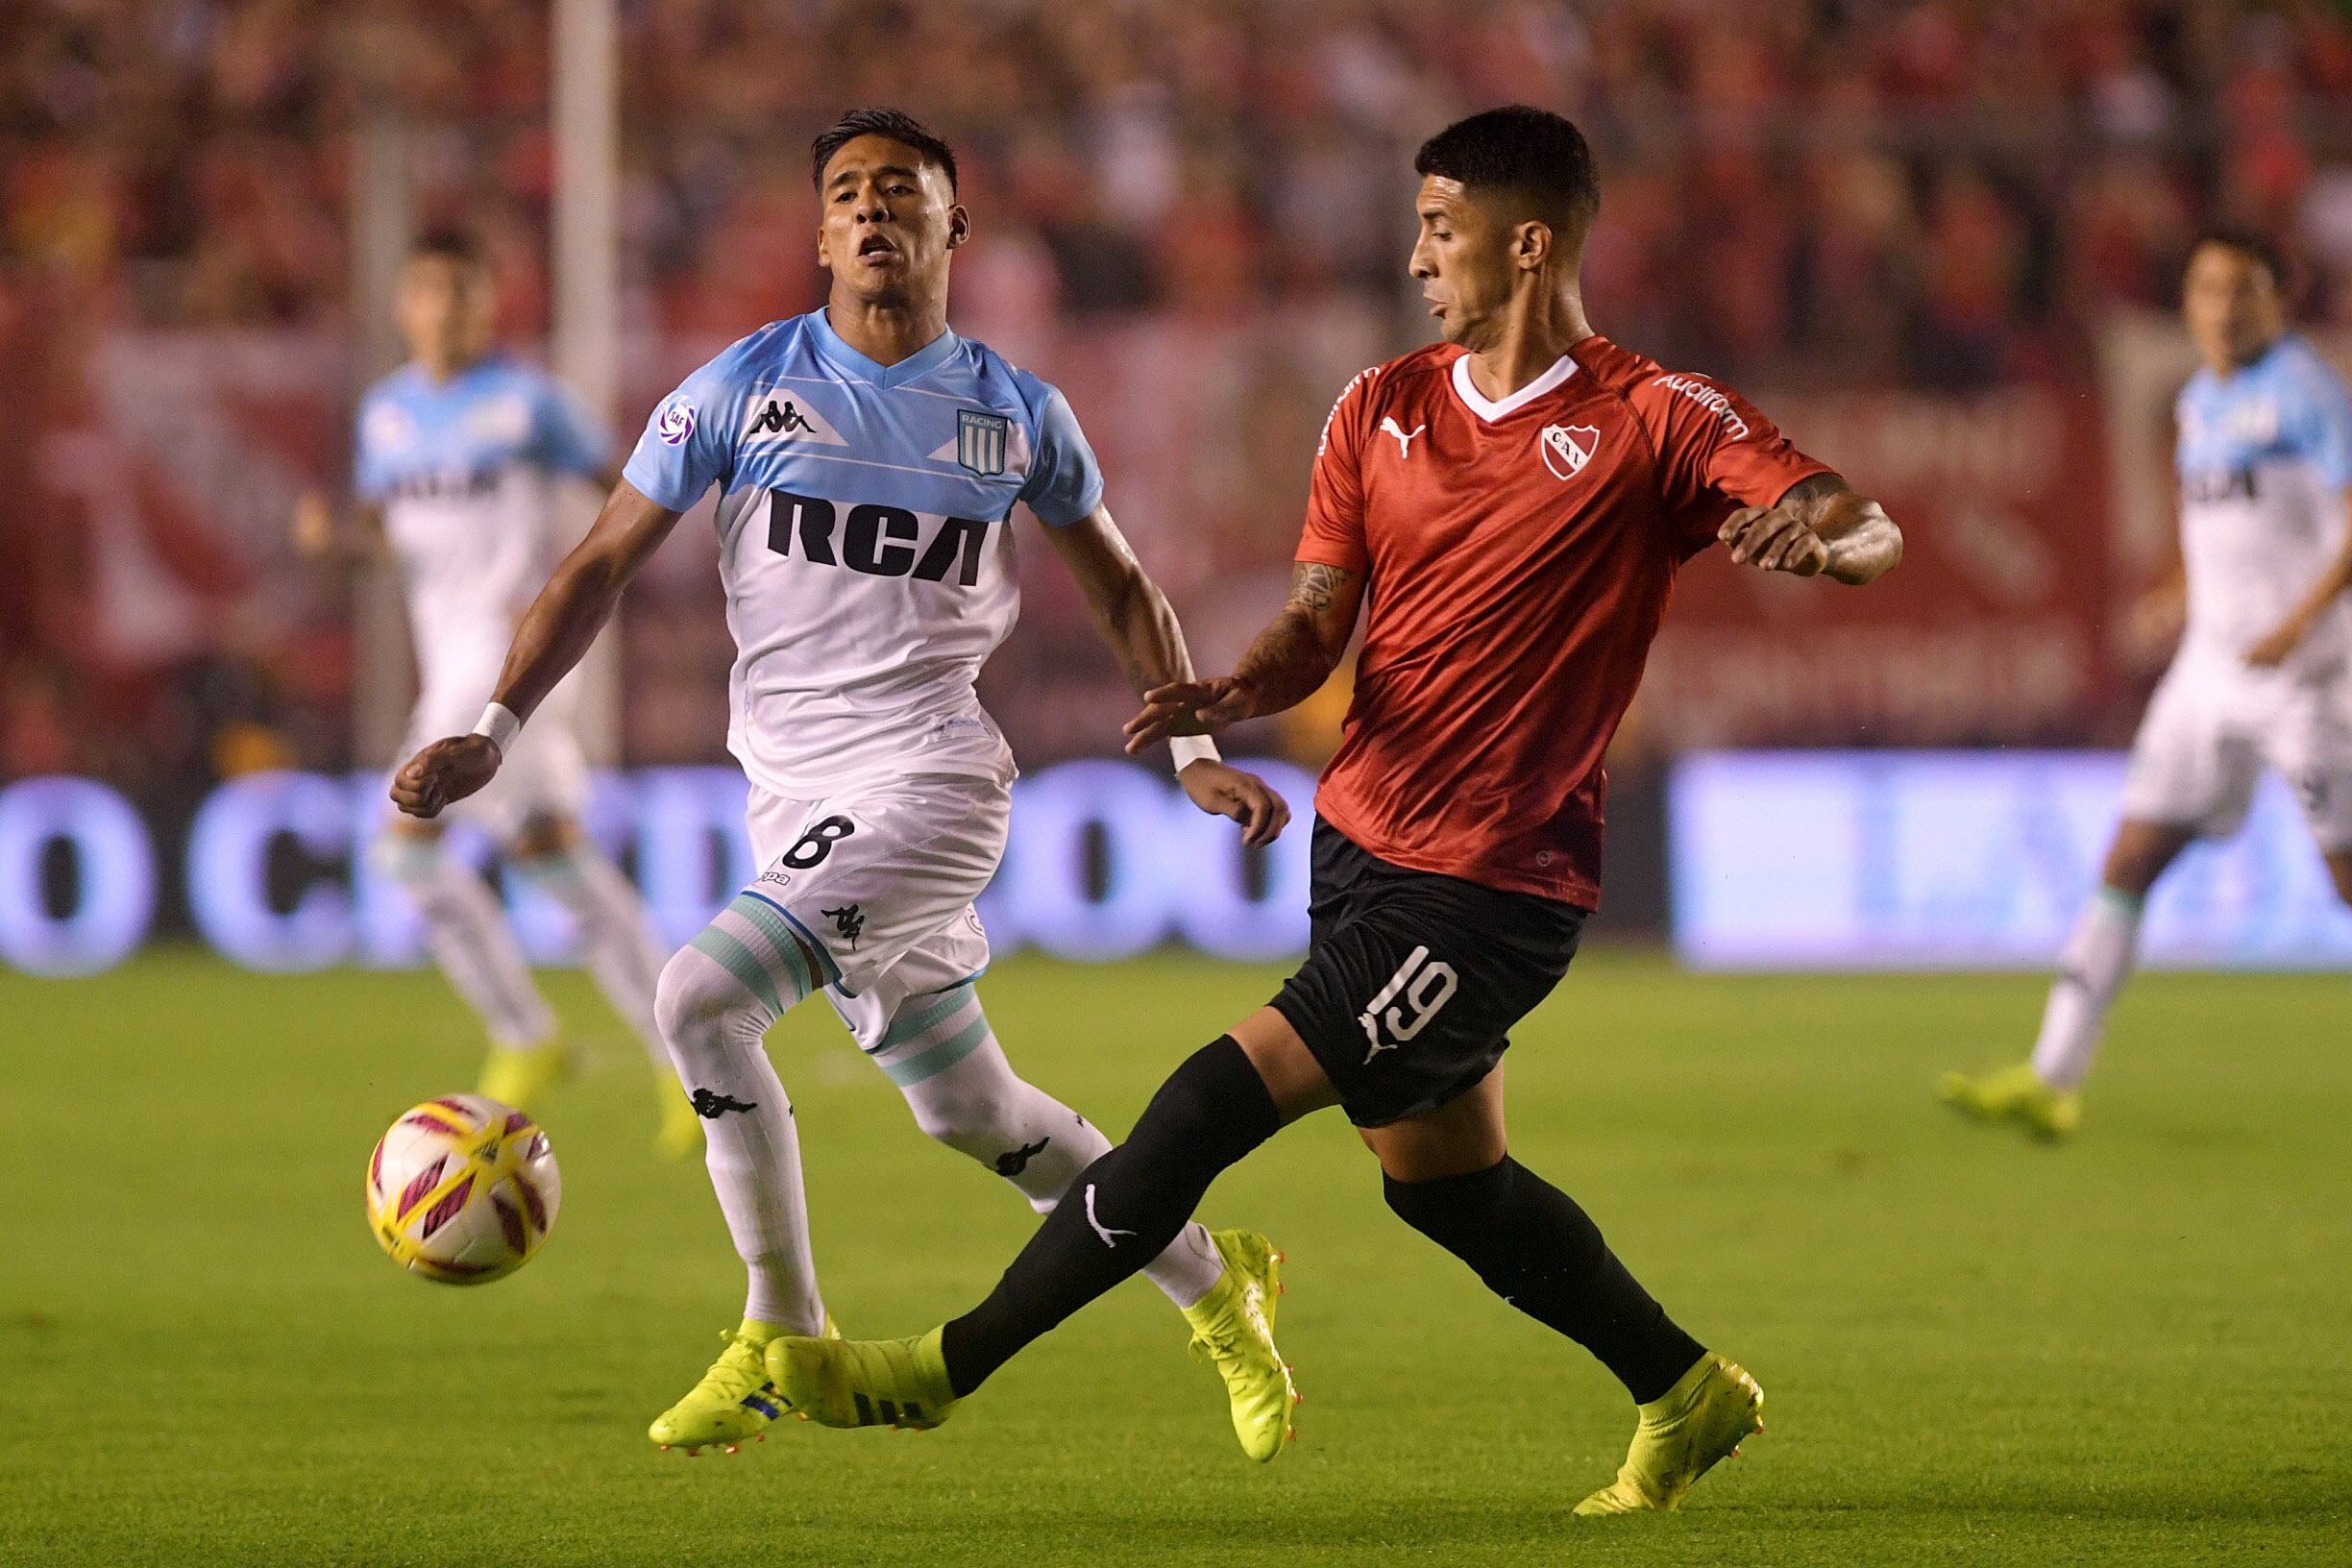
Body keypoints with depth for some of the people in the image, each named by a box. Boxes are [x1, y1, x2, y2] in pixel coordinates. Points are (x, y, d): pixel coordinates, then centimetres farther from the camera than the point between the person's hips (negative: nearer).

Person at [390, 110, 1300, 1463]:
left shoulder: (1019, 412, 4)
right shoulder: (745, 387, 4)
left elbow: (1121, 590, 17)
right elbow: (606, 563, 5)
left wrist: (1196, 752, 7)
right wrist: (497, 732, -6)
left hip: (924, 777, -4)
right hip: (796, 791, 4)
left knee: (702, 997, -20)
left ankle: (782, 1338, -5)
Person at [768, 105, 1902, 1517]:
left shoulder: (1657, 423, -10)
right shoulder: (1383, 411, 8)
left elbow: (1869, 531, -18)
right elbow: (1323, 618, 5)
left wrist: (1821, 538, -43)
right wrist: (1243, 689, -17)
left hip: (1494, 886, -8)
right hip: (1362, 842, 8)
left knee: (1221, 1098, -14)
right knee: (1440, 1176, 17)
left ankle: (950, 1366, -8)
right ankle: (1689, 1398, 35)